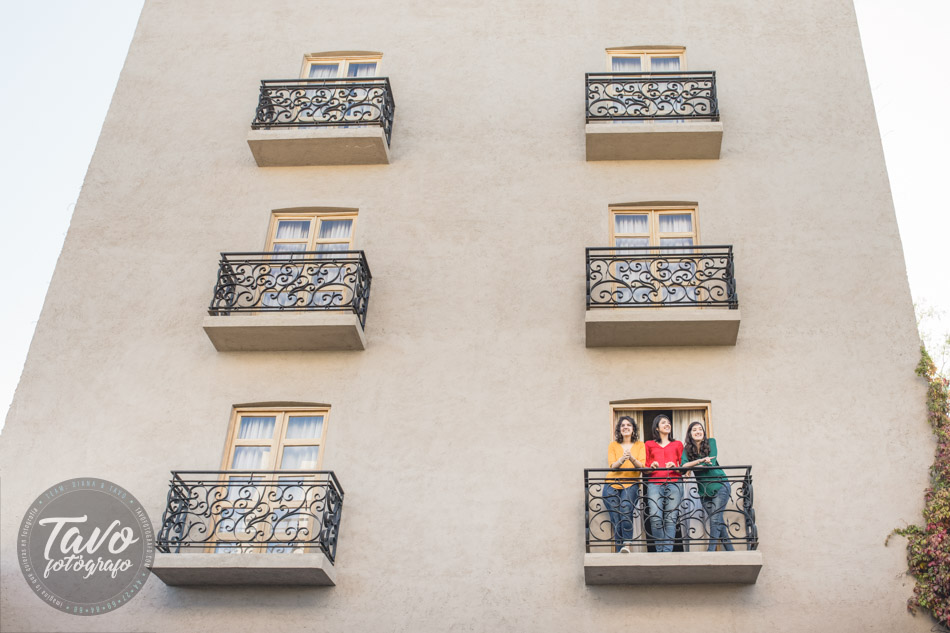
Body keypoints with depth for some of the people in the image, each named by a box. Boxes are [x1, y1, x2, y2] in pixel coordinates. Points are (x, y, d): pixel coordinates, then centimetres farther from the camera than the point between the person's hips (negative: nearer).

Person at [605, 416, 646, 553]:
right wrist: (622, 459, -21)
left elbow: (641, 466, -2)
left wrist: (631, 458, -22)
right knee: (616, 518, -12)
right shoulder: (613, 445, 13)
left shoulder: (640, 445, 12)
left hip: (631, 484, -2)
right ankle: (620, 549, -8)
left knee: (626, 507, -29)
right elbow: (612, 466, 0)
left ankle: (627, 545, -30)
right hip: (612, 485, 2)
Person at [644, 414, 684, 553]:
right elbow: (645, 467, 19)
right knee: (655, 517, -17)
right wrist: (652, 467, -3)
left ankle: (667, 551, -12)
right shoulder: (649, 445, 23)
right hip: (654, 483, -1)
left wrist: (675, 467, -3)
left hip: (674, 483, 1)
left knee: (671, 518, -12)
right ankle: (660, 550, -10)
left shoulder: (677, 445, 24)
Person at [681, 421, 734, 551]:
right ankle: (731, 552, 8)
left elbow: (712, 462, -12)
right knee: (718, 521, 4)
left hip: (719, 485, -3)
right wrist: (701, 460, -25)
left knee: (715, 519, -15)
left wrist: (692, 467, -8)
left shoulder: (711, 442, -1)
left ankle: (711, 551, -17)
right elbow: (683, 465, -12)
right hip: (704, 490, 3)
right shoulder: (687, 449, 5)